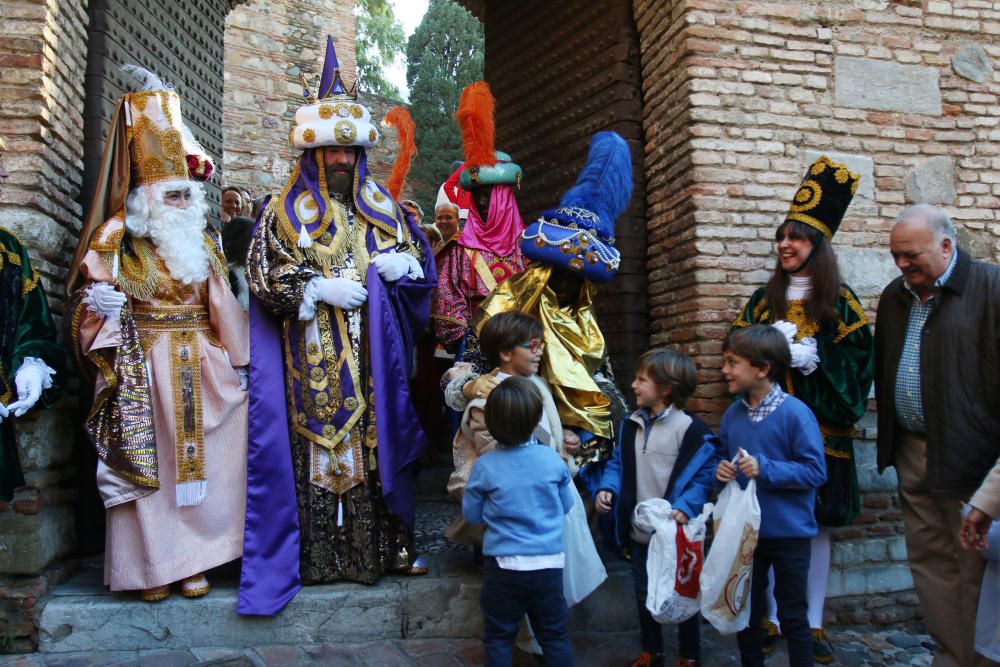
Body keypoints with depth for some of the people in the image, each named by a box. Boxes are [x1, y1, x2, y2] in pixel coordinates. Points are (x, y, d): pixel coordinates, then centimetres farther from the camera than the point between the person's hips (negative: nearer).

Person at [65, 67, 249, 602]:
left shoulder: (203, 239, 12)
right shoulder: (115, 239, 0)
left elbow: (221, 305, 12)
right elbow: (85, 302, 0)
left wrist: (239, 361, 9)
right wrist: (97, 303, -23)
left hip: (200, 367, 4)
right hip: (143, 366, -3)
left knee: (200, 457, 3)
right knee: (148, 459, -3)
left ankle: (194, 558, 14)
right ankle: (152, 564, 8)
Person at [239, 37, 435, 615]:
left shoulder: (382, 207, 13)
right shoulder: (287, 210, 4)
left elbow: (422, 263, 15)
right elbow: (263, 276, -1)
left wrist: (399, 261, -8)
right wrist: (320, 289, -13)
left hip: (373, 355, 3)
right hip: (313, 359, -2)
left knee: (377, 440, 4)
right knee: (319, 442, -2)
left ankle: (387, 547, 13)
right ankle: (321, 555, 8)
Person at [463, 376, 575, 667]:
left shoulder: (484, 467, -12)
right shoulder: (553, 460, -6)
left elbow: (471, 515, 1)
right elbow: (566, 505, 8)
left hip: (504, 566, -2)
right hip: (549, 563, 2)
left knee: (499, 637, 14)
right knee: (555, 635, 16)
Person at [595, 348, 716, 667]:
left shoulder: (693, 431, -17)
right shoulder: (630, 426, 3)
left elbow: (704, 476, -17)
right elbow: (618, 463, 10)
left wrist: (686, 507, -29)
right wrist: (607, 488, -8)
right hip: (639, 532, 6)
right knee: (644, 594, 20)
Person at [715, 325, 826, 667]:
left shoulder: (795, 413, -18)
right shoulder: (732, 414, 0)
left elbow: (816, 471, -18)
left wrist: (765, 469, -26)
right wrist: (721, 469, -9)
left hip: (789, 533, -5)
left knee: (792, 616, 10)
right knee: (745, 611, 18)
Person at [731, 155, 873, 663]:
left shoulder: (839, 301, 3)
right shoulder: (764, 299, 9)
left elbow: (858, 359, -3)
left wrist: (812, 355, -17)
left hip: (821, 428, -1)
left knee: (818, 528, 5)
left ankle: (813, 624, 18)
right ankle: (772, 619, 16)